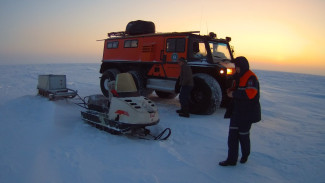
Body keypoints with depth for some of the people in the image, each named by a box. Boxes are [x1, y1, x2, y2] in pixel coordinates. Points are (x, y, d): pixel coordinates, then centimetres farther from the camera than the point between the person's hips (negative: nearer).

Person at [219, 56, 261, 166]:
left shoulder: (251, 78, -16)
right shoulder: (238, 77, 13)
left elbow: (249, 94, -28)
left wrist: (234, 94, -21)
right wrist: (231, 91, 2)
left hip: (247, 113, -8)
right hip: (237, 110, 8)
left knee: (243, 135, 7)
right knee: (232, 134, 3)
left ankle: (245, 155, 32)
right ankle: (231, 159, 8)